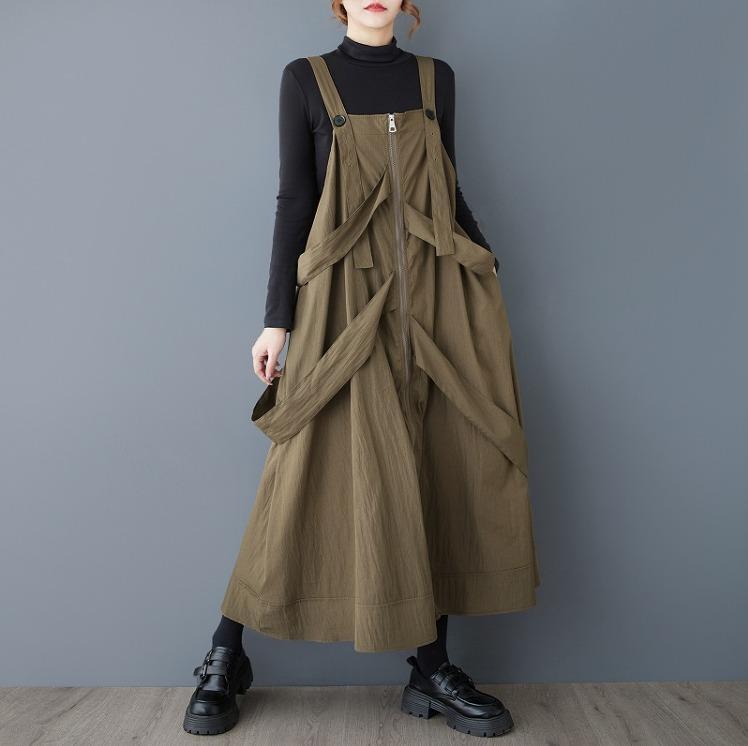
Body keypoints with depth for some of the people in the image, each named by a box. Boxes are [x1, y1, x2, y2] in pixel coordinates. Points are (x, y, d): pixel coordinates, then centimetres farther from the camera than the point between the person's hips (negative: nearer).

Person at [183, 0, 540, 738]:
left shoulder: (435, 77, 15)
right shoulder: (305, 78, 6)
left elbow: (450, 193, 16)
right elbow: (294, 199, 1)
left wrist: (490, 279, 11)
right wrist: (277, 318, -4)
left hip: (437, 296, 4)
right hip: (346, 302, -3)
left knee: (446, 473, 1)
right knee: (321, 471, -4)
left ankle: (432, 670, 14)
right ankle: (225, 657, 13)